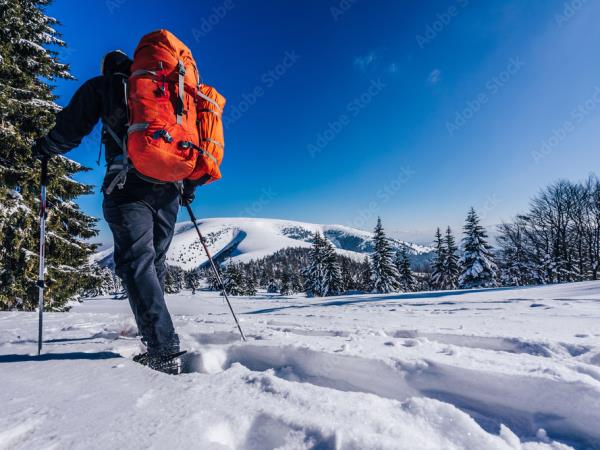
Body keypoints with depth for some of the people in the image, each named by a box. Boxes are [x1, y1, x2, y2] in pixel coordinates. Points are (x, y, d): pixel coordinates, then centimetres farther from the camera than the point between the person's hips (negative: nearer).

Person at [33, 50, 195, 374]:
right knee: (155, 260, 13)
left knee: (136, 261, -10)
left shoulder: (101, 86, 16)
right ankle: (151, 326, 25)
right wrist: (189, 184, 23)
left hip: (129, 182, -4)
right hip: (169, 184, 5)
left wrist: (44, 149, 31)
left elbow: (72, 127, 11)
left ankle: (164, 350, -18)